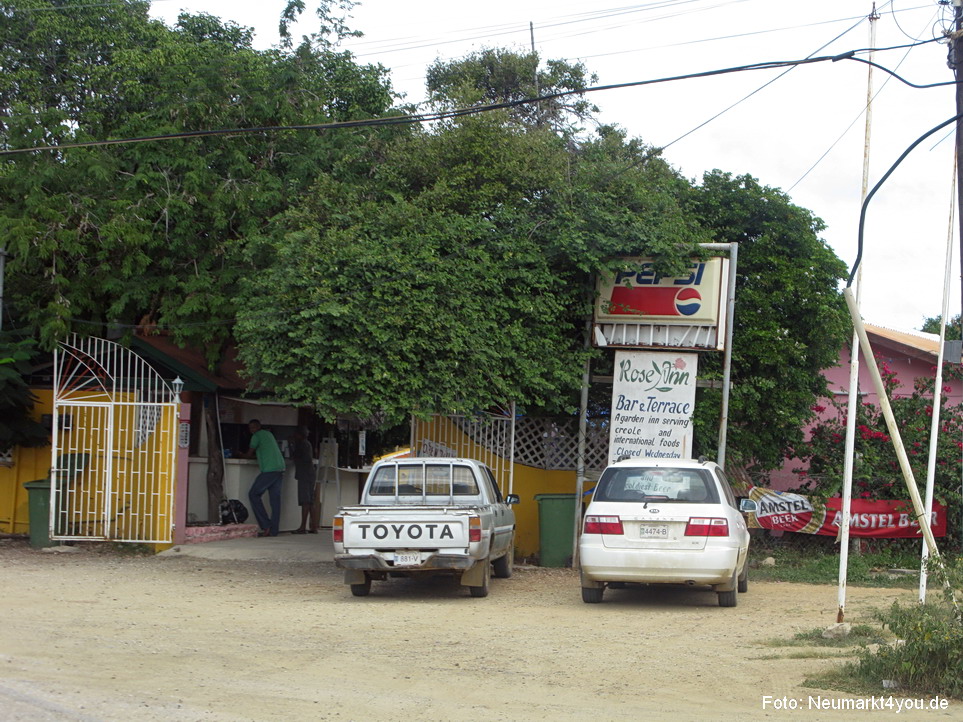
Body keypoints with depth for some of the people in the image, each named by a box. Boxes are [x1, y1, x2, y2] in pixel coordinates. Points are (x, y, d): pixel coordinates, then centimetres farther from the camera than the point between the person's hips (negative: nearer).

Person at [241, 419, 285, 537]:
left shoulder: (257, 436, 1)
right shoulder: (269, 434, 24)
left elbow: (249, 454, 7)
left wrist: (242, 455, 28)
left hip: (269, 470, -7)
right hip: (280, 469, 7)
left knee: (253, 494, 1)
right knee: (275, 498, 4)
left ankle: (266, 525, -7)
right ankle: (273, 530, 0)